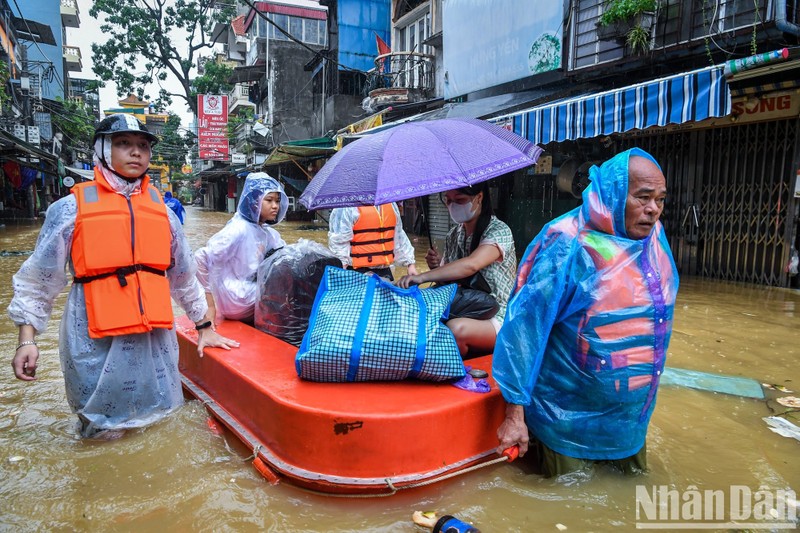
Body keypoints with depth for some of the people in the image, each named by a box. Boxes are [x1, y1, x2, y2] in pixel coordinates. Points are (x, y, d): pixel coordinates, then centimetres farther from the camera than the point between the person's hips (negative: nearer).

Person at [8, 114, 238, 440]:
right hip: (96, 340, -3)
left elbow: (183, 274, 16)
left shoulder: (161, 210, 10)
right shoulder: (72, 208, -1)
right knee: (104, 433, 7)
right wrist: (27, 339, -5)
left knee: (151, 419, 14)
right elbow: (37, 278, 2)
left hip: (155, 336, 3)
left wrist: (204, 327, 19)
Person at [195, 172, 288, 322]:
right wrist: (210, 306, -20)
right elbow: (202, 258, -24)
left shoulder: (268, 233, 4)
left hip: (252, 291, 7)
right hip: (236, 298, -7)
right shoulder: (238, 230, -20)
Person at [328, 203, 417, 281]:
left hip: (384, 270, 7)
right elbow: (338, 241, -13)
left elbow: (399, 237, 21)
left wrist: (410, 263, 16)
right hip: (358, 271, -7)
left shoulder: (391, 203, 14)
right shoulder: (348, 207, -9)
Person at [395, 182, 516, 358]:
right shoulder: (453, 236, 9)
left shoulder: (499, 231, -12)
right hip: (464, 313, 5)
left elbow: (471, 265, -30)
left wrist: (422, 277, -37)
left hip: (496, 319, -5)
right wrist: (437, 268, -7)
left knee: (455, 329, -35)